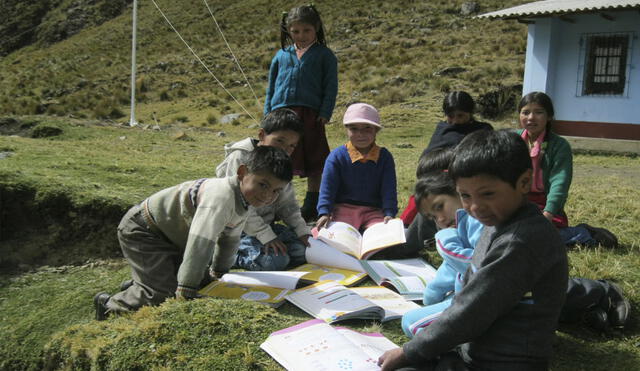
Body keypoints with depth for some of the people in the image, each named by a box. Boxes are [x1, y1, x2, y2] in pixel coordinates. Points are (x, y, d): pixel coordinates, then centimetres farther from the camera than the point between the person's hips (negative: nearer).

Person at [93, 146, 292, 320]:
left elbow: (229, 239, 11)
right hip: (140, 231, -9)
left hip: (172, 237, 10)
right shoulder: (221, 197, -36)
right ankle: (110, 306, 8)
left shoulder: (244, 199, -4)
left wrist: (219, 272, 18)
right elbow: (201, 243, -38)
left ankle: (137, 286, 28)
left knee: (200, 280, 13)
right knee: (164, 293, -16)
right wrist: (186, 292, -34)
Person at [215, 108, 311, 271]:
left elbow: (287, 204, 11)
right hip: (239, 228, -8)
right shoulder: (240, 158, -16)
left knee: (301, 251, -10)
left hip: (267, 224, 8)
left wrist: (302, 231, -4)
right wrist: (266, 236, -24)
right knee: (275, 261, -26)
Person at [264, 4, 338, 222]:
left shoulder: (324, 55, 7)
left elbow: (331, 86, 3)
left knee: (314, 162, 2)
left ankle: (311, 208, 15)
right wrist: (269, 112, 10)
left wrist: (325, 113, -7)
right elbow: (271, 86, 18)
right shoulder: (282, 55, 14)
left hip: (311, 114, -2)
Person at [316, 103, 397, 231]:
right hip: (343, 208, -1)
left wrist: (389, 213, -16)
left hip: (373, 210, 2)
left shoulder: (384, 157, 4)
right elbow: (327, 187, -6)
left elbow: (389, 189, -1)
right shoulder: (337, 156, -2)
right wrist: (324, 213, -20)